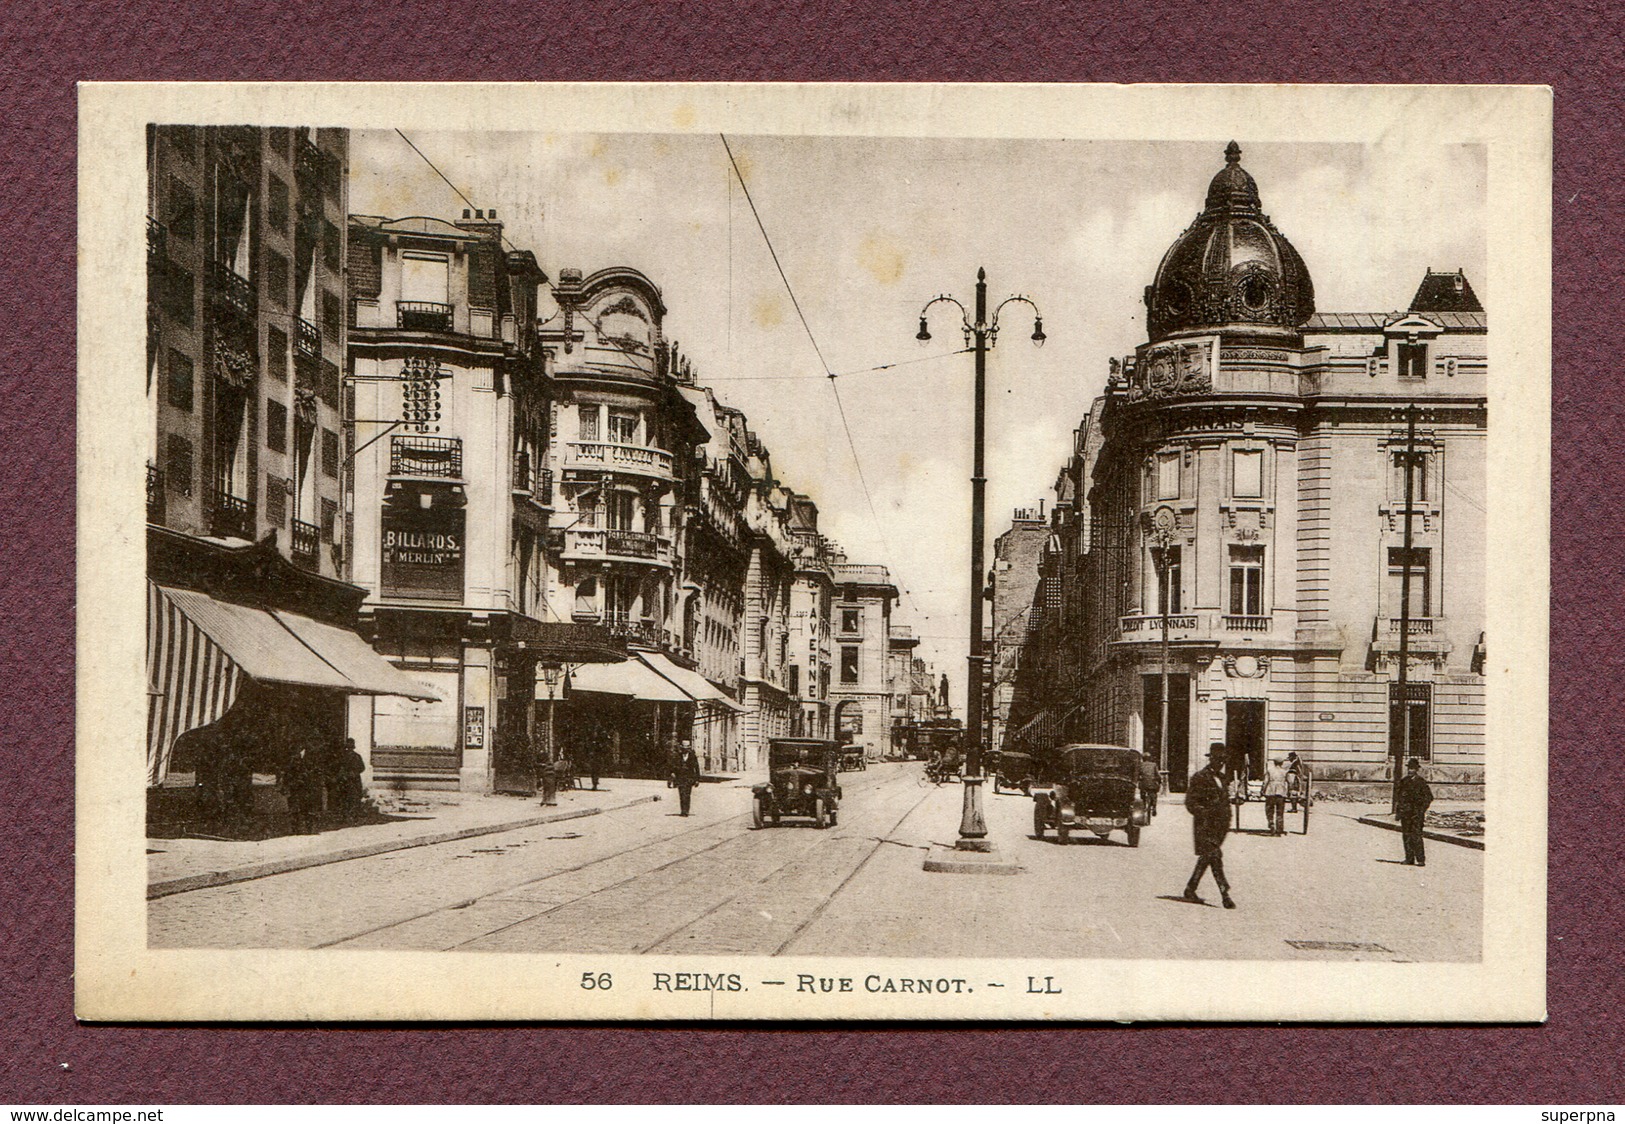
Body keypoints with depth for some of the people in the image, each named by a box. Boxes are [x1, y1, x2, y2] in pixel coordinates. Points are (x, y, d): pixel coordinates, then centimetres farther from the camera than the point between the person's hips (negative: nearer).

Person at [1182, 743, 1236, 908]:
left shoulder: (1222, 777, 17)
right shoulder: (1200, 777, -7)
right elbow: (1190, 802, -10)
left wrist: (1227, 823, 16)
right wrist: (1205, 813, -21)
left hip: (1220, 826, 8)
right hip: (1205, 826, -8)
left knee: (1206, 858, 12)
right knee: (1214, 857, -14)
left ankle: (1190, 890, 22)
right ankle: (1224, 894, -19)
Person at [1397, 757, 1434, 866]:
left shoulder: (1421, 782, -1)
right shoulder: (1404, 782, 14)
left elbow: (1429, 797, 1)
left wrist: (1422, 809, -7)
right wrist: (1399, 813, 14)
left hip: (1417, 813, -5)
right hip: (1405, 813, 5)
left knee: (1416, 835, -12)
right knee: (1406, 835, 4)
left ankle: (1421, 860, -10)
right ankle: (1409, 859, 10)